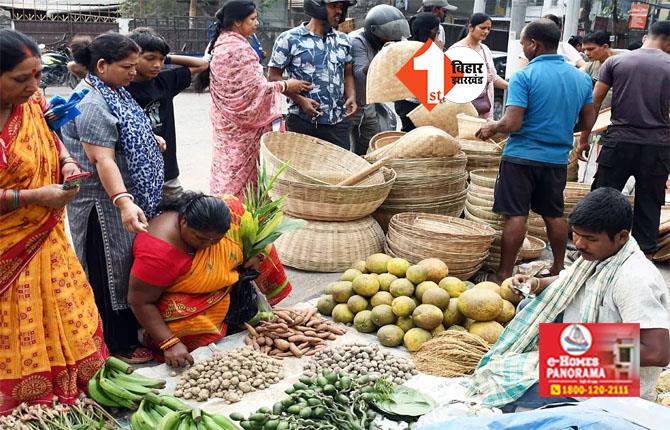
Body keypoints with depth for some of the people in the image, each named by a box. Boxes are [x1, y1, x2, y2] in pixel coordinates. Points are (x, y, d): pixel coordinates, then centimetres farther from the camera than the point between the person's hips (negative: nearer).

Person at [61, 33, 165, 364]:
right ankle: (118, 345, 14)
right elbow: (102, 159, -31)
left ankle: (128, 329, 35)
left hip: (124, 195, 10)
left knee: (128, 265, 19)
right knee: (111, 271, 1)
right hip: (104, 202, -10)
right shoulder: (92, 105, -23)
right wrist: (123, 201, -39)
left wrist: (150, 139, 20)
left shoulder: (111, 91, 10)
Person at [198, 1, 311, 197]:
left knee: (226, 170, 14)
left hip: (225, 120, 9)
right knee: (240, 173, 0)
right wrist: (285, 86, -9)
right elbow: (254, 88, -20)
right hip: (240, 124, -9)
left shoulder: (220, 45, 10)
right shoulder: (240, 49, -19)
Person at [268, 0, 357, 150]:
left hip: (338, 122, 4)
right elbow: (273, 76, -3)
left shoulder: (343, 40, 12)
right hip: (302, 122, -4)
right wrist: (301, 100, -14)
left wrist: (351, 97, -1)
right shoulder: (289, 39, -3)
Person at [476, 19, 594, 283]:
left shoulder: (524, 76, -13)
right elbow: (587, 123, 11)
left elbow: (512, 124, -19)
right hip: (558, 159, 6)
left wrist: (491, 128, 0)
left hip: (523, 156, -5)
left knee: (516, 215, -1)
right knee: (554, 215, 17)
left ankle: (505, 274, 4)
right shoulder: (582, 78, 5)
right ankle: (559, 269, 28)